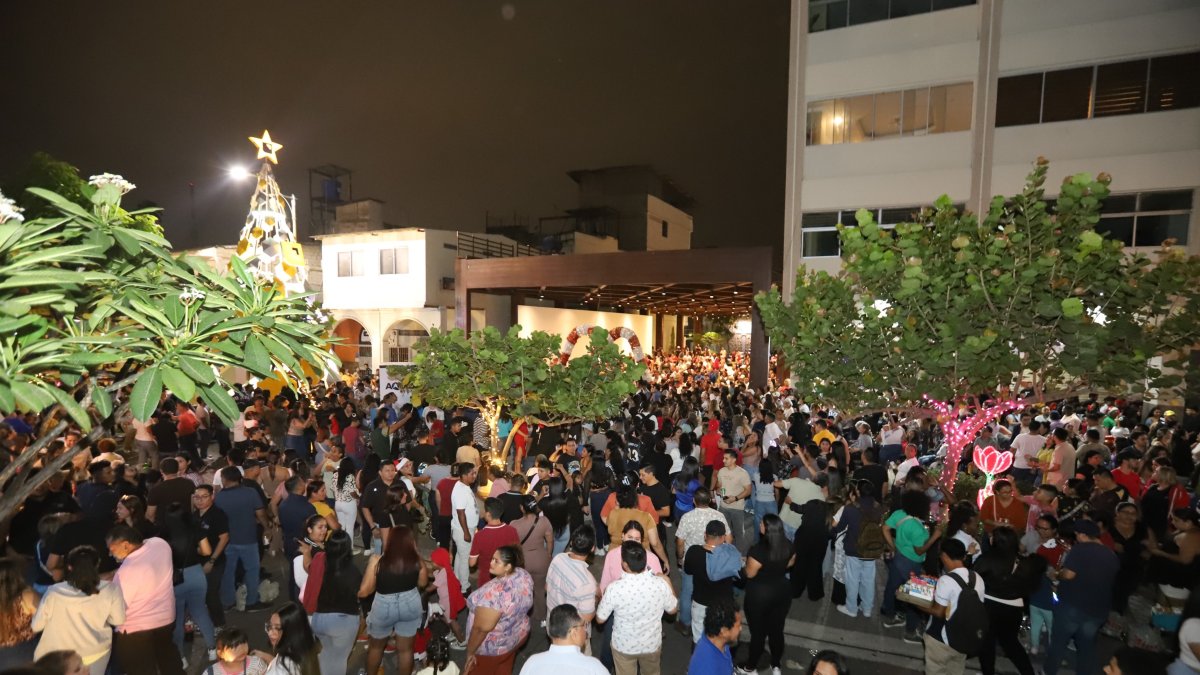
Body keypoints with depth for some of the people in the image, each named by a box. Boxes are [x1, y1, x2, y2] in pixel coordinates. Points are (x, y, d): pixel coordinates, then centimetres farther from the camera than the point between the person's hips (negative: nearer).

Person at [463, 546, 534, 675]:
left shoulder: (494, 592, -38)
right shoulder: (524, 575, -14)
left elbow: (482, 628, -28)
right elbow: (526, 603, 4)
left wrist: (470, 652, -14)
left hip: (494, 645, -6)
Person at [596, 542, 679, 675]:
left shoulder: (614, 588, -32)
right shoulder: (660, 583, -25)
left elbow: (600, 619, -15)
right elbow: (673, 609, -5)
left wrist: (601, 597, 2)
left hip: (623, 646, -2)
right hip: (652, 644, 2)